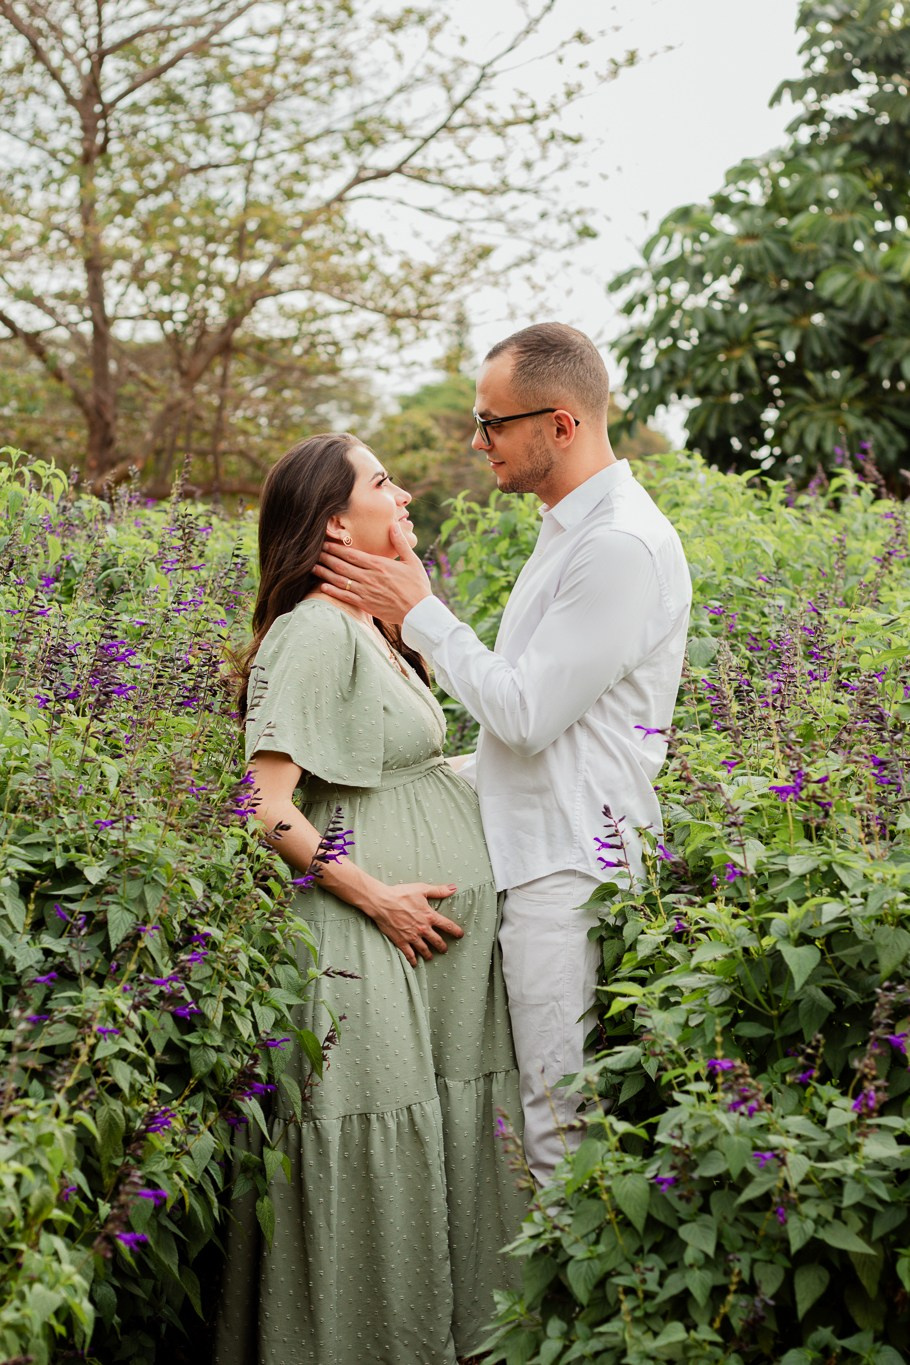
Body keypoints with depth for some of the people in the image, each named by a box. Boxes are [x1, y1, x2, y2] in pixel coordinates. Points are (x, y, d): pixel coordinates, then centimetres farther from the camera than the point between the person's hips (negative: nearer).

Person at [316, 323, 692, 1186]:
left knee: (564, 1129, -5)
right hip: (535, 854, 10)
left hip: (570, 869, -10)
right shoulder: (569, 529, 16)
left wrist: (418, 613, -9)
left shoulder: (622, 546, -17)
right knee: (556, 1115, 12)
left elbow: (526, 712, -19)